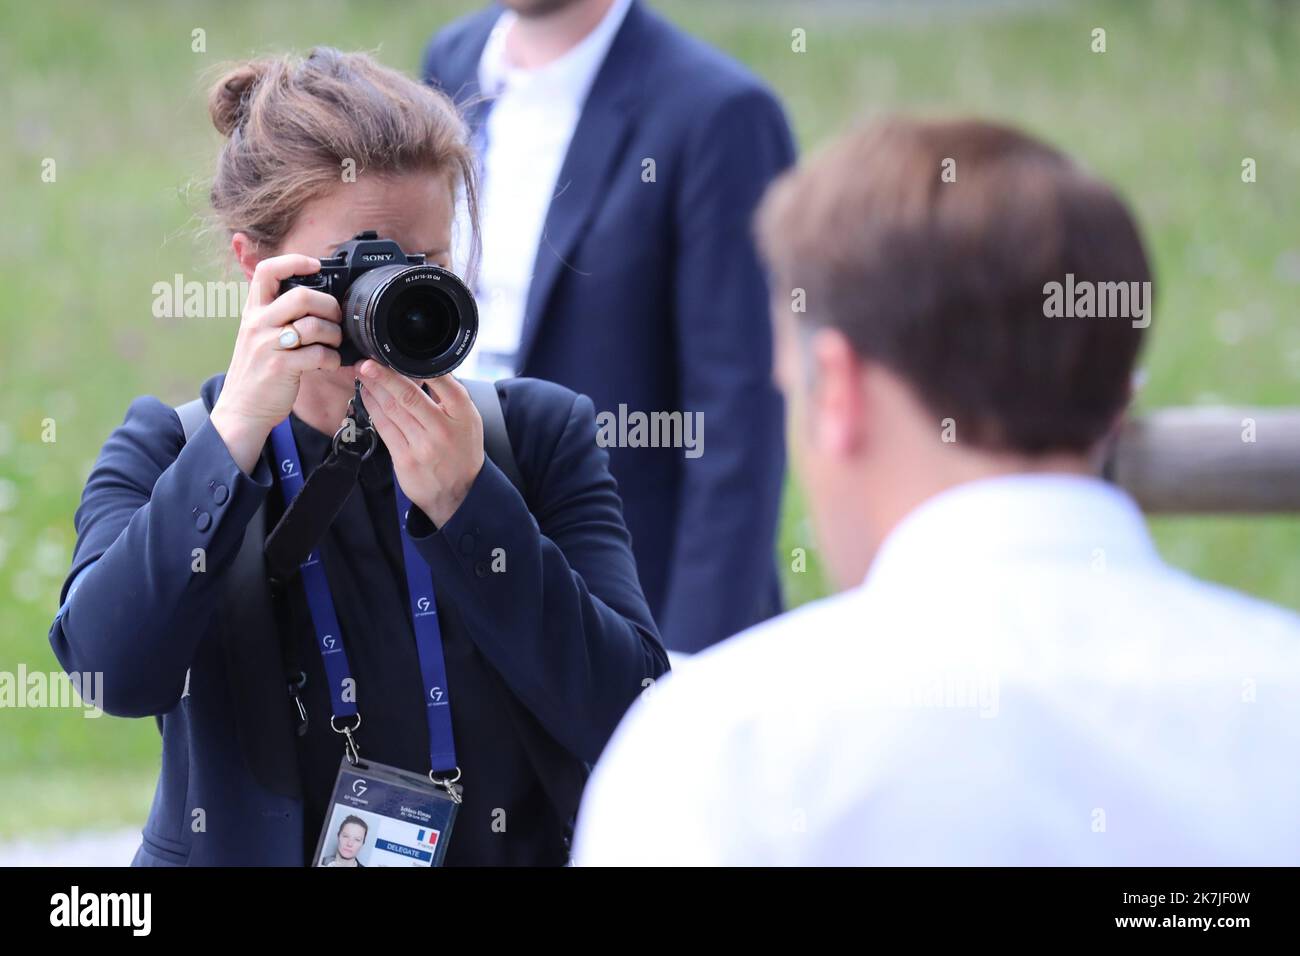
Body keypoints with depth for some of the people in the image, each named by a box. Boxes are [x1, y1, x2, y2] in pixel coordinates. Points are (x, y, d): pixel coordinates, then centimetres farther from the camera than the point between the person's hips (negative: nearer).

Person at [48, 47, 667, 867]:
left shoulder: (542, 434, 4)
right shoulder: (165, 451, 4)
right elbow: (114, 672, -14)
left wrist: (463, 501, -14)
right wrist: (238, 431, -17)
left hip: (513, 847, 0)